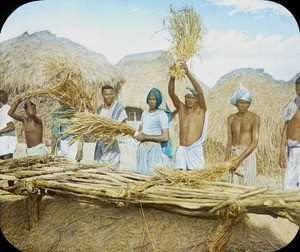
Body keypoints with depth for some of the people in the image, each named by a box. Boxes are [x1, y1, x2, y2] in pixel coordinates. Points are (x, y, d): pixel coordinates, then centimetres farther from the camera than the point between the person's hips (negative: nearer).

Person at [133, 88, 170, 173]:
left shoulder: (161, 115, -8)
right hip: (142, 148, 7)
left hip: (154, 149, -7)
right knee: (141, 173, 10)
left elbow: (165, 137, -15)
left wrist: (146, 137, -14)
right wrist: (137, 134, 2)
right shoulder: (144, 112, 15)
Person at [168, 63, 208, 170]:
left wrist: (188, 73, -21)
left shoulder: (201, 109, 1)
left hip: (195, 150, -3)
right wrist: (172, 78, -20)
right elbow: (171, 93, -3)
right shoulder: (181, 108, 10)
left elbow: (200, 92, -15)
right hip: (181, 150, 3)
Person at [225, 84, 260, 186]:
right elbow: (229, 141, 7)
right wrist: (227, 159, -10)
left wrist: (238, 160, -19)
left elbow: (255, 142, -12)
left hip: (248, 155, -3)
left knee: (246, 185, -2)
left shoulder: (254, 118, -4)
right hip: (234, 154, 3)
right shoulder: (231, 118, 9)